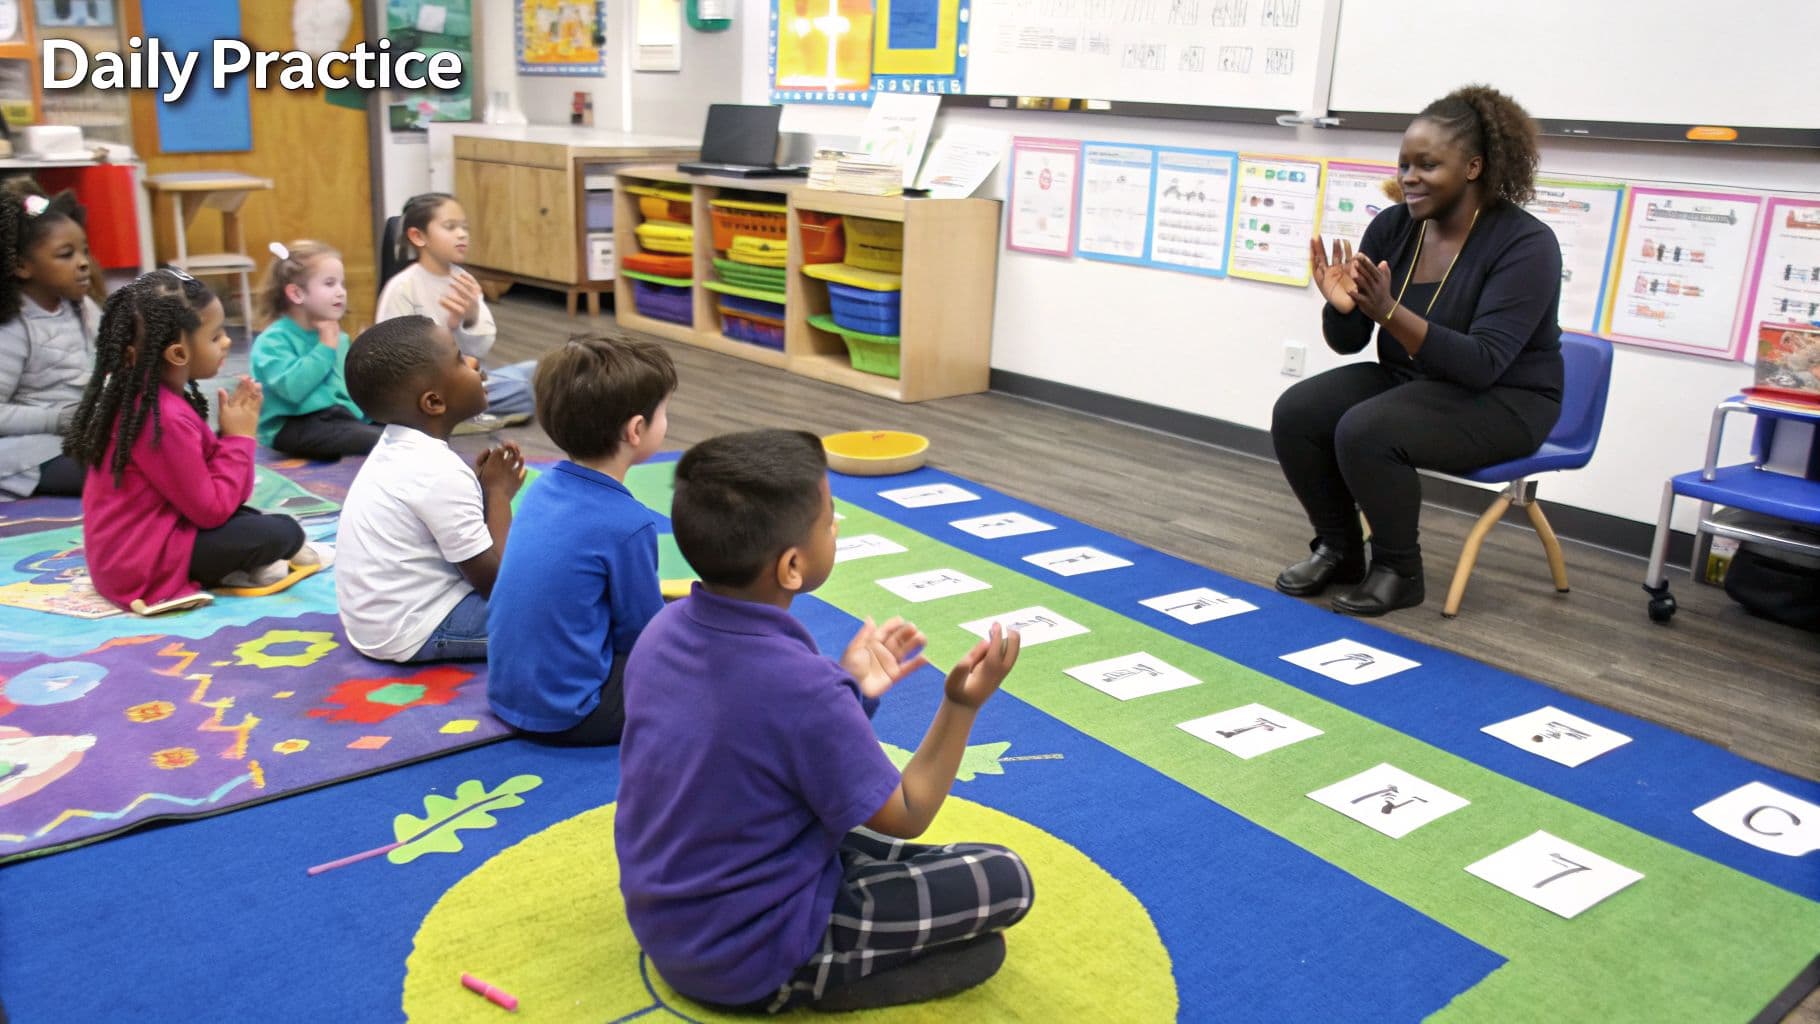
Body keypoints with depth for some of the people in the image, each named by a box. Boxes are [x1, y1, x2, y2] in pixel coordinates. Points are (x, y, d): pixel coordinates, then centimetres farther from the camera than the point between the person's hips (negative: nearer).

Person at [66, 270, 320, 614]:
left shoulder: (140, 392, 4)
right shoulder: (166, 419, -27)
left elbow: (200, 471, 7)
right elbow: (210, 510, -21)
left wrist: (233, 433, -8)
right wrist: (239, 436, -14)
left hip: (121, 549, 10)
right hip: (139, 563, -10)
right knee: (281, 532, -15)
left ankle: (229, 570, -1)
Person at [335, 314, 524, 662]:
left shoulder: (396, 448, 3)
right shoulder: (439, 472, -24)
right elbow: (495, 581, -19)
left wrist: (479, 484, 0)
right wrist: (499, 493, -8)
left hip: (376, 621, 10)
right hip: (416, 634, -10)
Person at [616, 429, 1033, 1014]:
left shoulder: (663, 631, -10)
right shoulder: (803, 687, -32)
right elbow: (905, 817, -16)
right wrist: (963, 704, -15)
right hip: (749, 960, -7)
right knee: (1004, 880, -2)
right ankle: (821, 979, -2)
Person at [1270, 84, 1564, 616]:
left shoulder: (1526, 244, -20)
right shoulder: (1391, 227, -4)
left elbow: (1482, 364, -28)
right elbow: (1347, 341, 0)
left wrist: (1391, 312, -38)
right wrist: (1341, 307, -24)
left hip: (1501, 400, -6)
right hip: (1406, 378, 6)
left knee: (1365, 432, -30)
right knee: (1295, 413, -16)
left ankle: (1399, 570, -8)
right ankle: (1339, 549, 2)